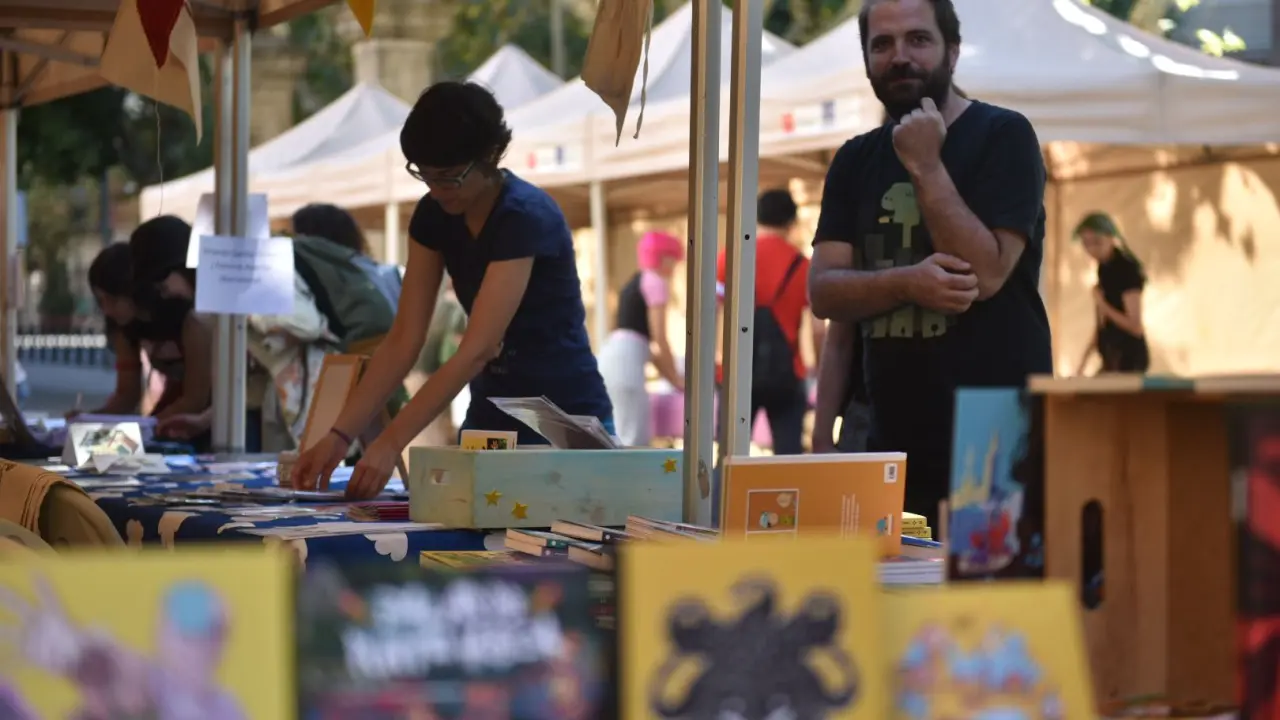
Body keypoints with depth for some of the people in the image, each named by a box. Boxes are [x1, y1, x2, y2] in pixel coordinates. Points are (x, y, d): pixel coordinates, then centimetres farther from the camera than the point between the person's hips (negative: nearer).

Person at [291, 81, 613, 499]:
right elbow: (404, 340, -4)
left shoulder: (526, 217, -23)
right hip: (490, 420, 6)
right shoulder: (433, 216, -2)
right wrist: (340, 435, -14)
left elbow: (476, 350, -30)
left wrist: (391, 443, -36)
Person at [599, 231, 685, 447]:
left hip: (612, 354, 9)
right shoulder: (655, 281, -1)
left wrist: (670, 375, 28)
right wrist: (676, 378, 5)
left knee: (621, 439, 9)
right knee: (636, 442, -12)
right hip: (626, 358, -9)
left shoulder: (635, 282, 26)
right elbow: (659, 338, -5)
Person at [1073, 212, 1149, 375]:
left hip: (1130, 358, -8)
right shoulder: (1104, 268, 12)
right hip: (1111, 358, 8)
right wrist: (1084, 361, 14)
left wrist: (1102, 305, -15)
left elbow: (1136, 326, -16)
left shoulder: (1127, 269, -13)